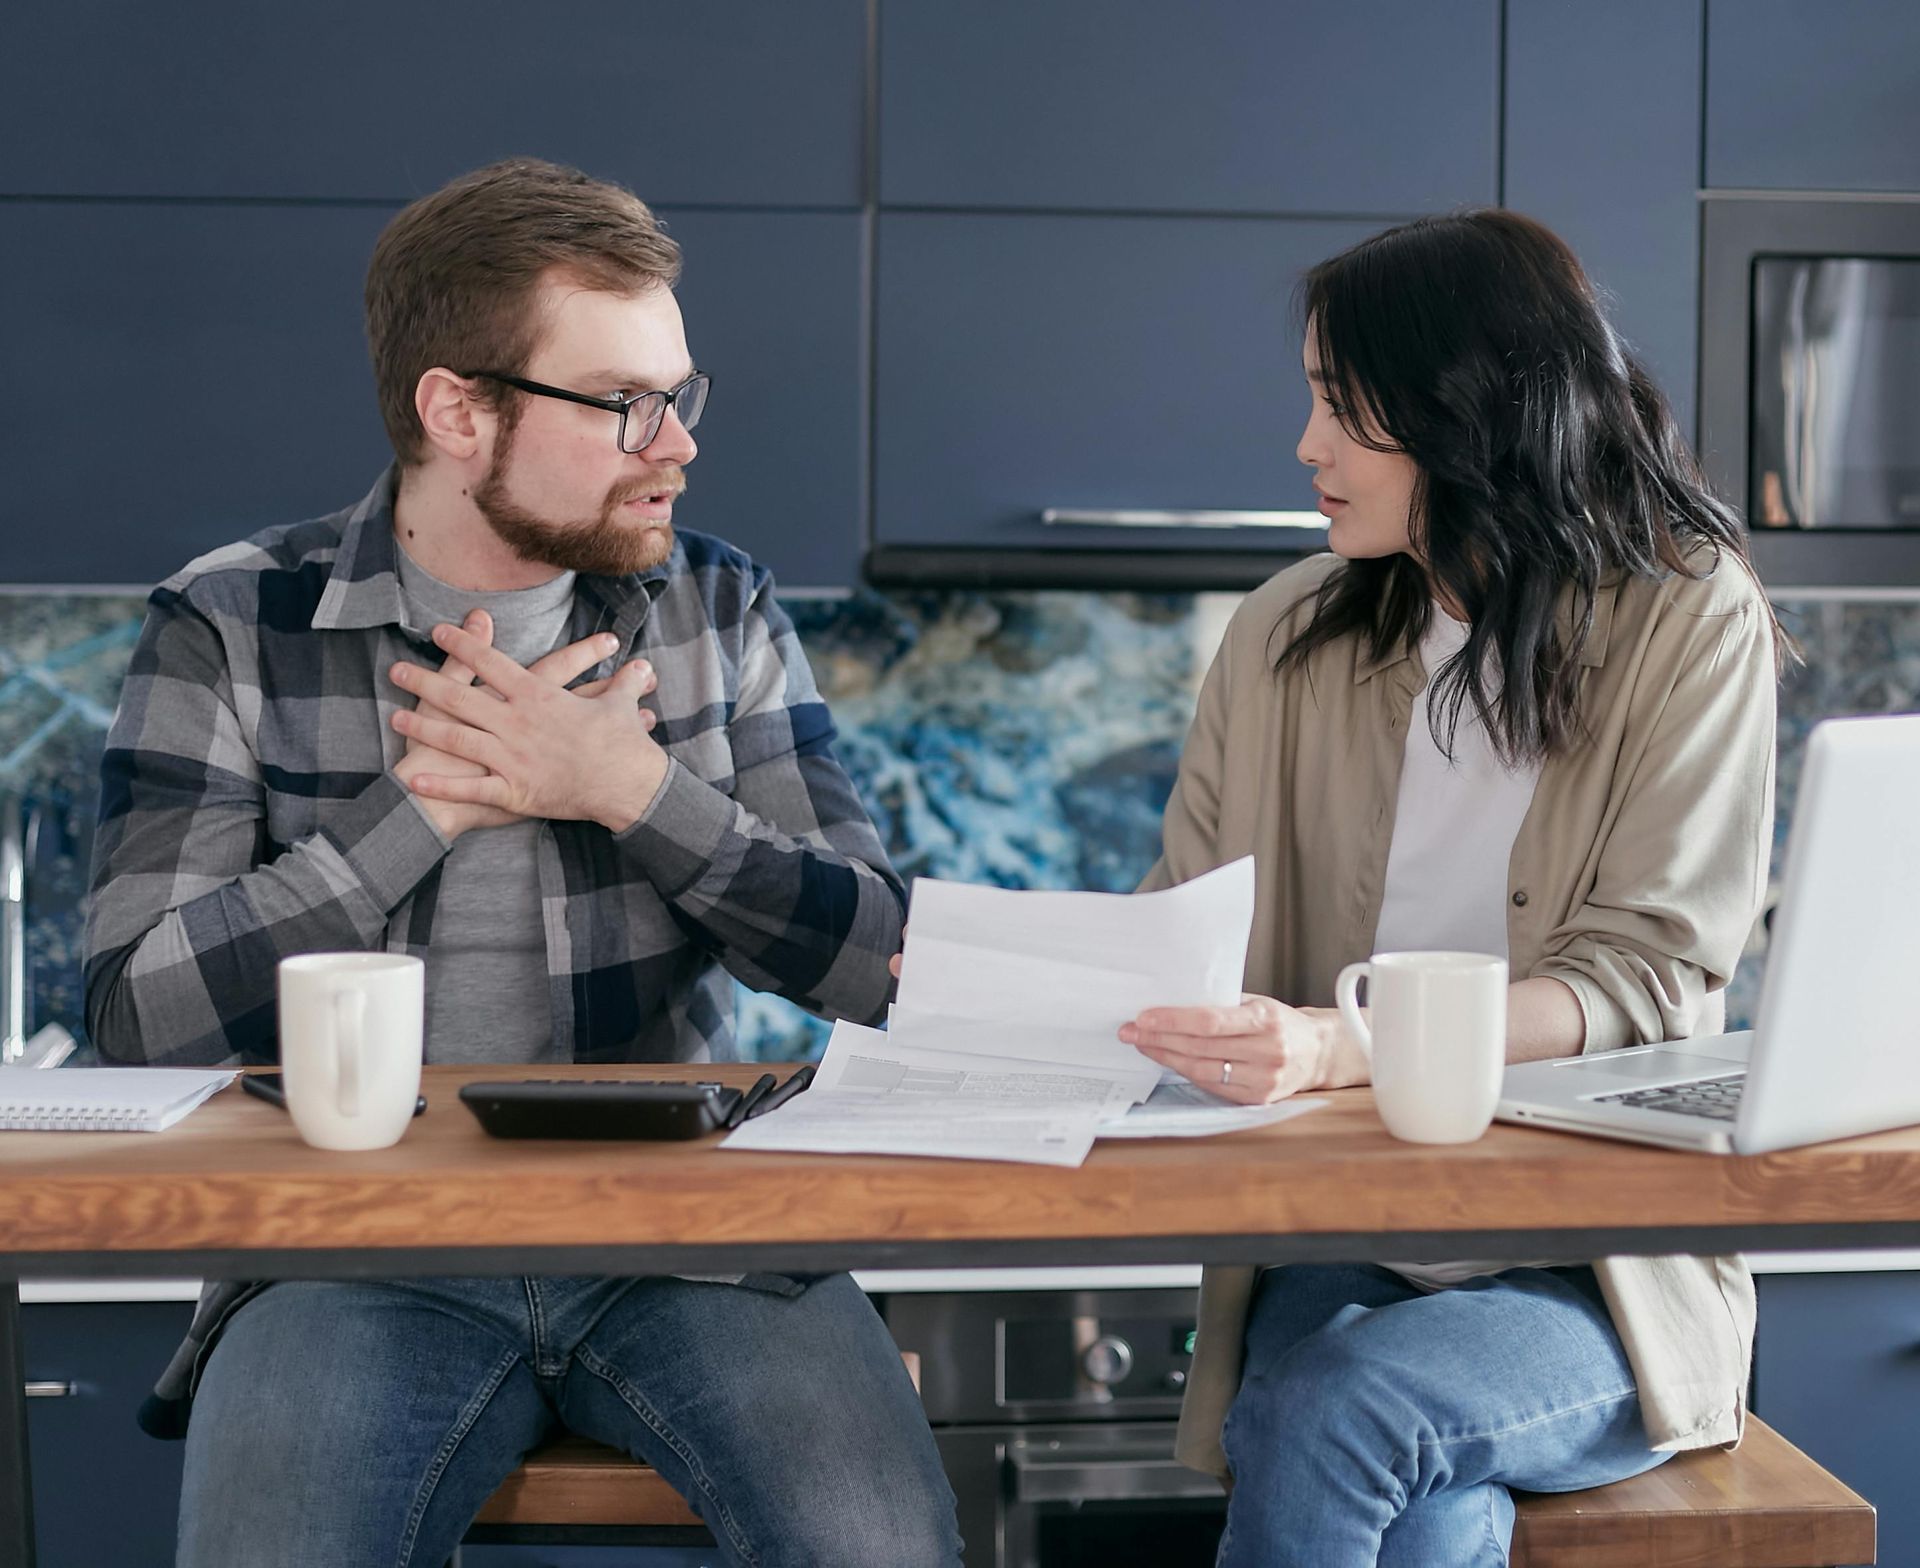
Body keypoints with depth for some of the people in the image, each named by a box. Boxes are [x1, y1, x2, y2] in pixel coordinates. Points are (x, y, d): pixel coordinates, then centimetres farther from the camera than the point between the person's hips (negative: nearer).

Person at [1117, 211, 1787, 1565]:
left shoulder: (1692, 622, -4)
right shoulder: (1289, 637, 8)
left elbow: (1643, 977, -13)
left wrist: (1343, 1047, -28)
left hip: (1600, 1263, -2)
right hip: (1341, 1236, 2)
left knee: (1331, 1415, -30)